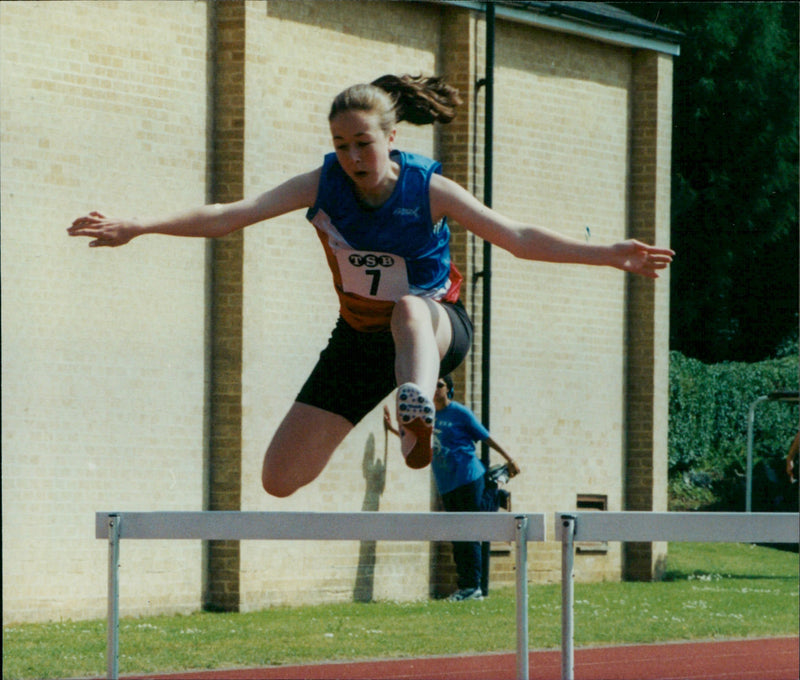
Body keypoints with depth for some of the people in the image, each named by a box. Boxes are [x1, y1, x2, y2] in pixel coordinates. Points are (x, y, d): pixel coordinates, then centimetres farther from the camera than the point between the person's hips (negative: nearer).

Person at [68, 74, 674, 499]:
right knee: (280, 480, -4)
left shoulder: (429, 189, -16)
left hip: (437, 327, -3)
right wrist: (136, 228, -29)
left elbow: (520, 238, -15)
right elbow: (231, 215, -18)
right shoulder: (323, 185, -12)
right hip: (360, 338, 3)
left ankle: (417, 410, -70)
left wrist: (608, 255, -24)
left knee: (410, 308, -44)